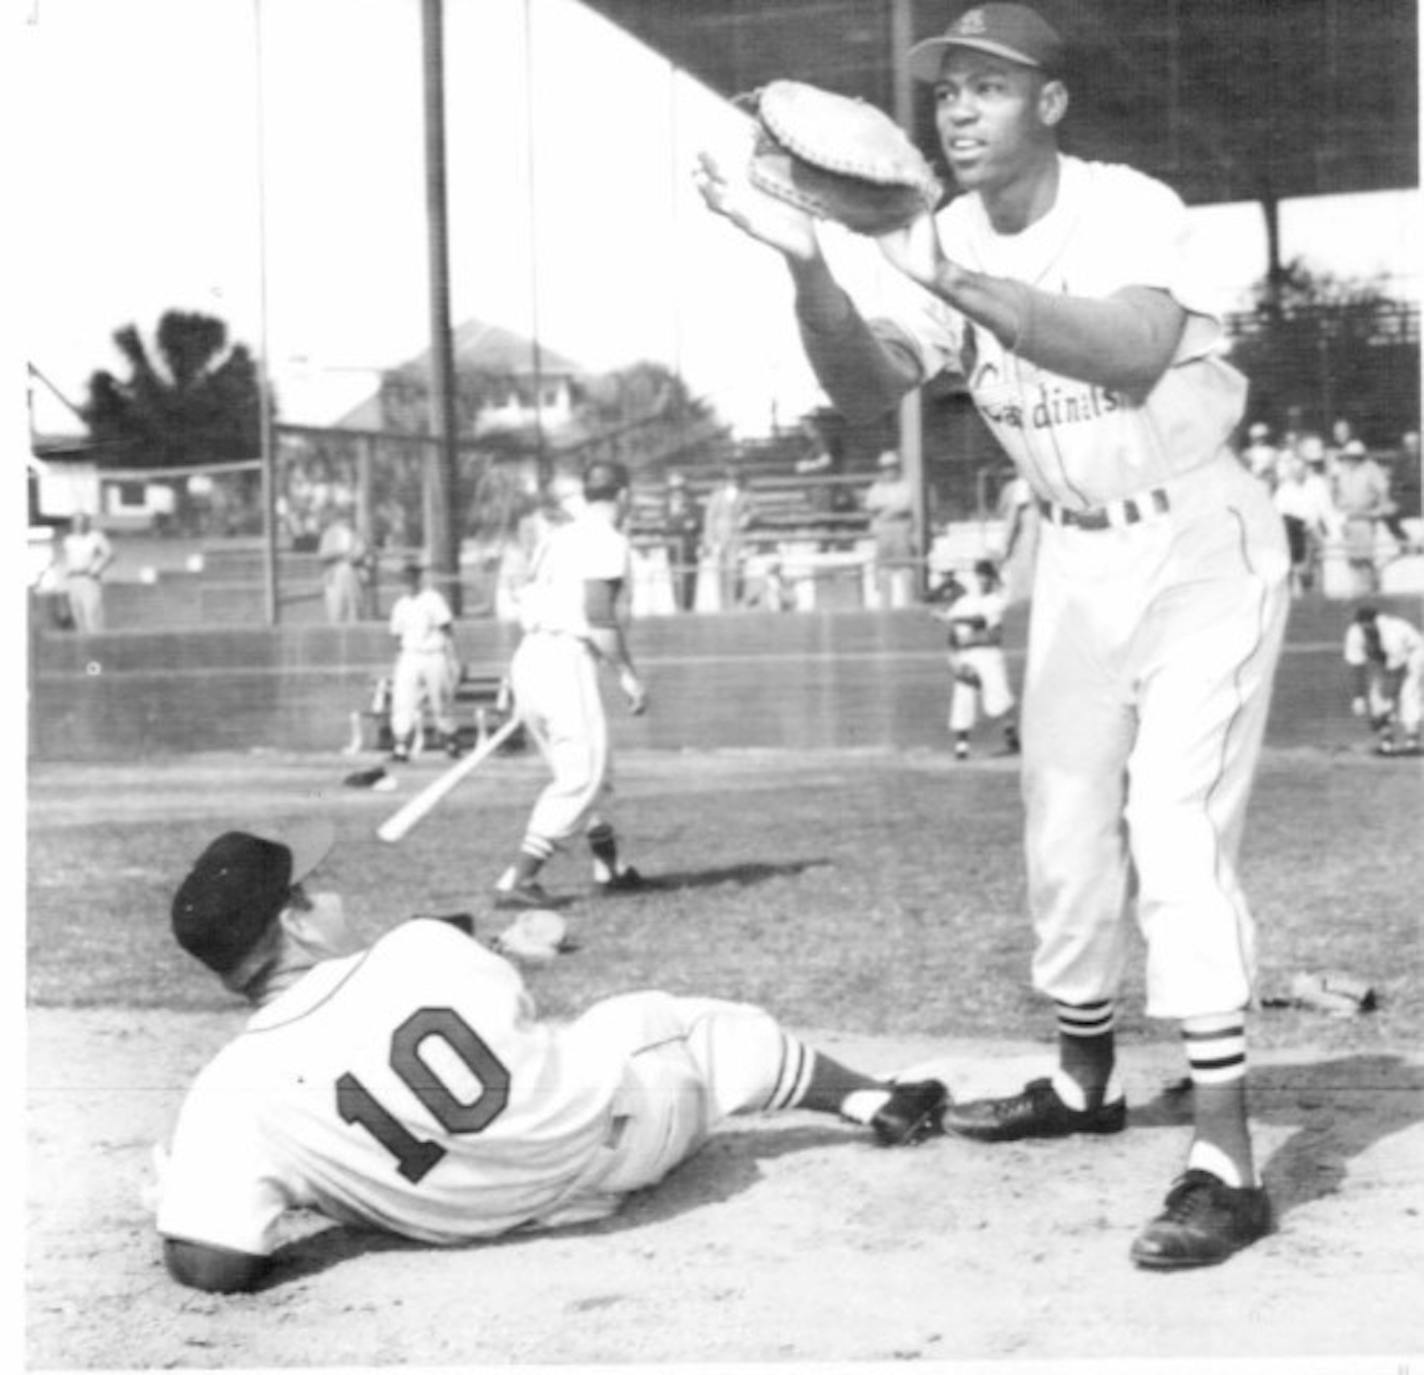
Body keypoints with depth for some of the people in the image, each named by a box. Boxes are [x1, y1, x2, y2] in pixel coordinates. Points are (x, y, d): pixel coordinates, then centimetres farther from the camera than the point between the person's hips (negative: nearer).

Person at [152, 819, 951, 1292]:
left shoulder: (234, 1093, -24)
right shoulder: (422, 945, -21)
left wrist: (178, 1195, -8)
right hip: (620, 1119, -1)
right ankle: (867, 1099, 49)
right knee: (695, 1023, 28)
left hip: (499, 1212, 2)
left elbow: (212, 1263, -28)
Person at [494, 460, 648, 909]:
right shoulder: (608, 540, -6)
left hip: (528, 656, 9)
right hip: (567, 659, -9)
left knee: (587, 770, 21)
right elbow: (597, 612, -18)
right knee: (582, 776, -9)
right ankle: (517, 880, -17)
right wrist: (628, 674, -13)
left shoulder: (558, 536, 19)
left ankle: (610, 869, 32)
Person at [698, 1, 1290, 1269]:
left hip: (1201, 543, -6)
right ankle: (1085, 1078, 35)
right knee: (1065, 826, 14)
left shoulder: (1131, 210, -20)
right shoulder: (940, 246, -4)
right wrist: (808, 265, -34)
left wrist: (962, 283, -49)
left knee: (1176, 832, -17)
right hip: (1077, 557, 6)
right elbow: (864, 390, -17)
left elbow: (1132, 353, -39)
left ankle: (1228, 1162, -16)